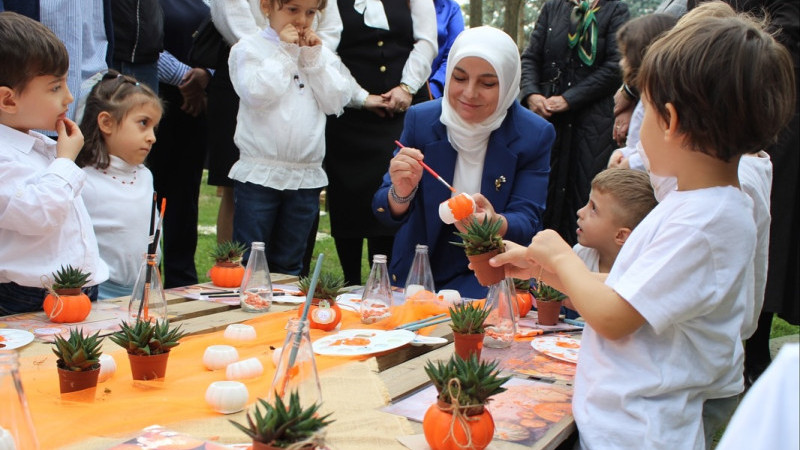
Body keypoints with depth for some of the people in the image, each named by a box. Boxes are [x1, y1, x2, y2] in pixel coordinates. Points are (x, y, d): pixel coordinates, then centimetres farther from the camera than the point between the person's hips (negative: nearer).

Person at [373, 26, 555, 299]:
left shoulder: (535, 135, -8)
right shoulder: (421, 119, -4)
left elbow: (528, 221, -11)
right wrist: (401, 193, -29)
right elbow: (387, 215, -5)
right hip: (417, 274, 3)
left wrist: (496, 224, -34)